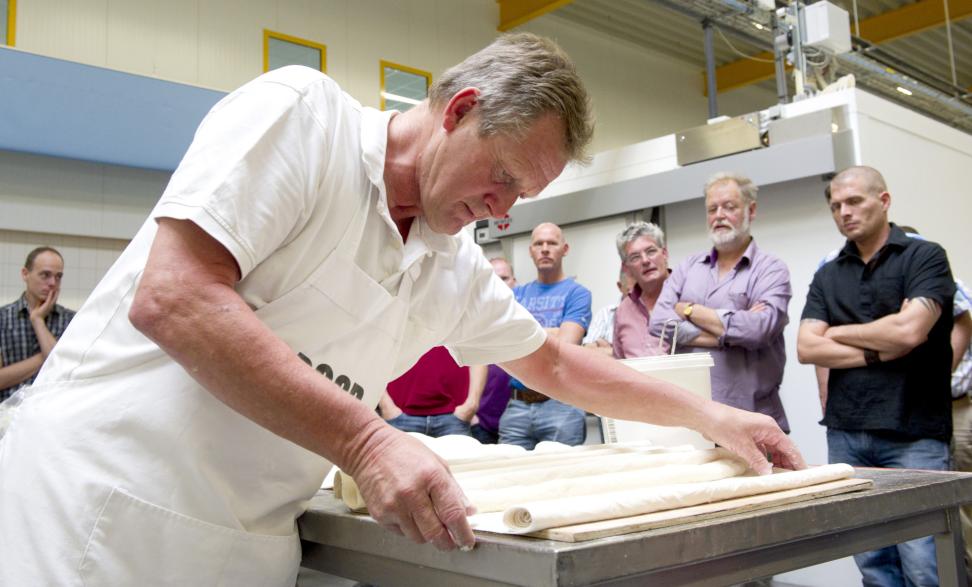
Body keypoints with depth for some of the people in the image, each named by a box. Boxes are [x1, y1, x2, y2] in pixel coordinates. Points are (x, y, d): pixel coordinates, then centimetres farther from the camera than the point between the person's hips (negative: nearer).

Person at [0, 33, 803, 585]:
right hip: (104, 508, -6)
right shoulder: (301, 111, -12)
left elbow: (556, 365, 22)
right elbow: (171, 299, -22)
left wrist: (711, 416, 19)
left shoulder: (458, 268, 8)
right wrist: (367, 443, -27)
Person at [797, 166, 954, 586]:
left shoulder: (925, 257, 1)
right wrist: (878, 353, -8)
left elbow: (909, 330, -14)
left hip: (913, 436, -4)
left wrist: (838, 333, 0)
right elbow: (806, 348, 3)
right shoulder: (827, 276, 13)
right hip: (846, 435, 4)